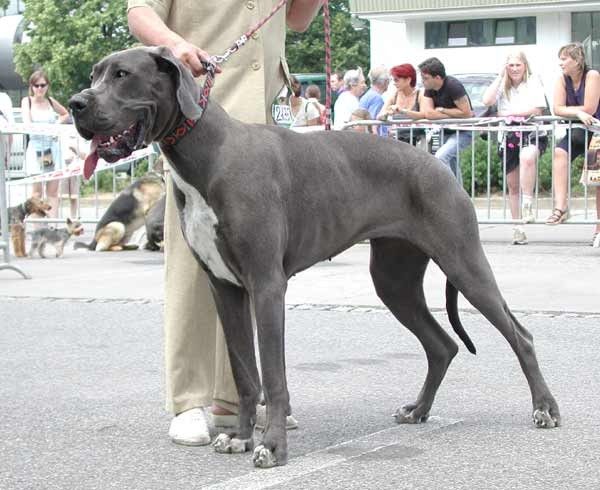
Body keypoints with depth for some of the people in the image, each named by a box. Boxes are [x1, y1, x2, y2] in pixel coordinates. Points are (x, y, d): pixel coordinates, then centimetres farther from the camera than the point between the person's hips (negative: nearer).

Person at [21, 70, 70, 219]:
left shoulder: (51, 101, 9)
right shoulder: (27, 101, 1)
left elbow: (65, 114, 27)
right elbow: (27, 123, -13)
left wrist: (57, 124, 6)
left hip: (52, 147, 3)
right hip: (36, 147, -3)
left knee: (53, 190, 2)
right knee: (37, 190, -3)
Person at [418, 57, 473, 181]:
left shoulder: (453, 86, -23)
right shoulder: (429, 89, -3)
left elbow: (466, 113, -24)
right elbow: (428, 113, -15)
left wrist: (442, 110, -16)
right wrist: (454, 115, -20)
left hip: (463, 132, -8)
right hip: (446, 132, 8)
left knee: (440, 157, -25)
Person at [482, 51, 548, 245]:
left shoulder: (533, 82, 2)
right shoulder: (502, 85, 13)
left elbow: (537, 109, -10)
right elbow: (487, 101, -6)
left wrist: (508, 113, -8)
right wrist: (500, 77, -4)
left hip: (533, 133, -4)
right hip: (509, 136, 5)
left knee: (527, 156, -39)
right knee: (512, 185, 6)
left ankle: (527, 206, -32)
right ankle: (517, 227, 15)